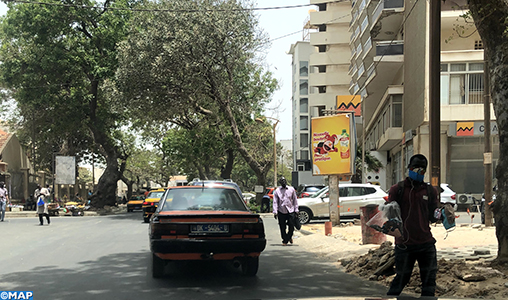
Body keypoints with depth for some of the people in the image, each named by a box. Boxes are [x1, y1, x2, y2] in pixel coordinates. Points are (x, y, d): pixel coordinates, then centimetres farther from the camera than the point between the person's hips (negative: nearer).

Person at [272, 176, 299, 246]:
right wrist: (275, 212, -6)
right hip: (281, 212, 0)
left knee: (291, 227, -3)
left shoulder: (291, 189, 6)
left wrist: (296, 210, 5)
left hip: (290, 211, 0)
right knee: (282, 228, 2)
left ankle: (289, 237, 23)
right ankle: (284, 241, 15)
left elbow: (295, 200, 10)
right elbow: (275, 202, 3)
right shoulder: (277, 191, 4)